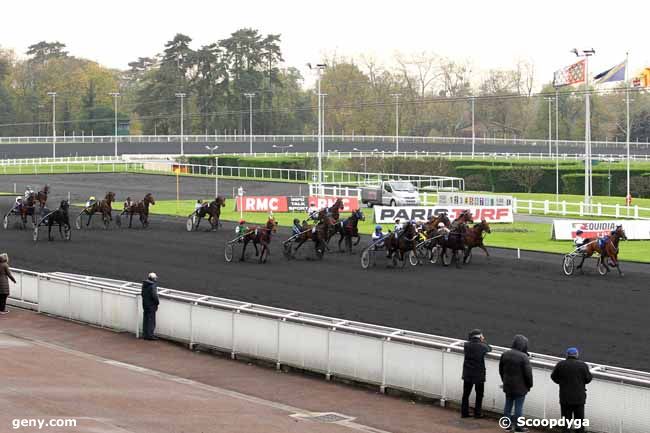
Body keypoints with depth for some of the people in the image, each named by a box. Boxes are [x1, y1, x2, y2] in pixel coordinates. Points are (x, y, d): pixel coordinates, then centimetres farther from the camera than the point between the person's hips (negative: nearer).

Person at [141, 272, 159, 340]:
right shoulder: (153, 286, -21)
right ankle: (150, 335, 1)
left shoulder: (144, 284, 5)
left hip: (145, 304, 8)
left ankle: (145, 334, 21)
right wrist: (157, 302, -6)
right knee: (151, 320, -1)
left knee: (146, 320, 15)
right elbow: (154, 296, -22)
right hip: (151, 305, -8)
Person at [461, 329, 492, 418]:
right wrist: (483, 341, 14)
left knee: (466, 394, 13)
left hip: (467, 374, 3)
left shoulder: (467, 345, -8)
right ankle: (477, 413, 14)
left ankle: (464, 412, 15)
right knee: (479, 395, 11)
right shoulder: (482, 346, -15)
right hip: (479, 375, -3)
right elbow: (489, 349, 4)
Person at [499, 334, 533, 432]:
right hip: (520, 387, -6)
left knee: (508, 405, 15)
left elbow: (501, 370, 11)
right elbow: (528, 373, -17)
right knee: (518, 407, 2)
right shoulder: (523, 357, -20)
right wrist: (529, 384, -2)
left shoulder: (505, 354, 1)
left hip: (508, 386, 6)